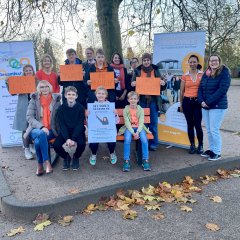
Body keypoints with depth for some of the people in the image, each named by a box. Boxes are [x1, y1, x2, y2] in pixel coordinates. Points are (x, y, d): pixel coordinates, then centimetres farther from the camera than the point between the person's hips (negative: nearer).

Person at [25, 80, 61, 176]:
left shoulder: (56, 99, 7)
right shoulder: (34, 99, 5)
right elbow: (29, 117, -2)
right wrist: (41, 127, -18)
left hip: (51, 131, 0)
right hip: (36, 129, 0)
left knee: (38, 142, -32)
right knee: (41, 134, -36)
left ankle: (40, 165, -14)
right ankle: (46, 161, -26)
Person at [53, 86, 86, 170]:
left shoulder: (80, 107, -5)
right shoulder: (61, 108, -1)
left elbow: (80, 125, -10)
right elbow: (61, 125, -7)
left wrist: (73, 139, -24)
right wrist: (67, 138, -23)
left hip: (78, 131, -1)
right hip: (65, 132, 1)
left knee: (81, 144, -30)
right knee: (56, 145, -24)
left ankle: (76, 157, 6)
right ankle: (66, 157, 10)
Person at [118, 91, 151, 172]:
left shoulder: (141, 109, 2)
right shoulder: (125, 110, -1)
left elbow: (141, 122, -7)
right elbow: (127, 123, -9)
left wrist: (137, 132, -23)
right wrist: (133, 132, -22)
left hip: (139, 128, 1)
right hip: (129, 128, -1)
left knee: (144, 140, -28)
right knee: (127, 140, -32)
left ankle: (145, 160, -15)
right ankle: (126, 161, -22)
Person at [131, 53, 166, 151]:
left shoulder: (155, 71, 7)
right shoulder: (137, 71, 5)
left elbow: (161, 87, 9)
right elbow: (132, 83, 7)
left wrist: (163, 84, -13)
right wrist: (132, 84, -16)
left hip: (153, 100, 0)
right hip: (141, 100, 0)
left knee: (153, 122, 3)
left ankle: (153, 143, 13)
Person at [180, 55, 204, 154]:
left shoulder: (202, 74, 1)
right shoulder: (185, 76, 5)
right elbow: (182, 91, 11)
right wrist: (181, 104, 12)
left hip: (198, 102, -2)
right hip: (187, 102, 2)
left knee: (198, 124, -5)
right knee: (190, 124, 7)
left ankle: (200, 145, 12)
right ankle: (192, 145, 18)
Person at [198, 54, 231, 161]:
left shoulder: (224, 72, -6)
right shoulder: (206, 73, 12)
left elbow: (222, 90, -16)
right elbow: (200, 88, 10)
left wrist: (208, 102, -18)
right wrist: (201, 101, -8)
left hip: (217, 106, -6)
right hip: (205, 106, 6)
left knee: (214, 130, -6)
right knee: (208, 130, 10)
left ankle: (217, 152, 8)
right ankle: (211, 149, 24)